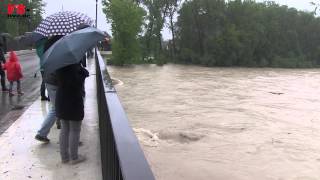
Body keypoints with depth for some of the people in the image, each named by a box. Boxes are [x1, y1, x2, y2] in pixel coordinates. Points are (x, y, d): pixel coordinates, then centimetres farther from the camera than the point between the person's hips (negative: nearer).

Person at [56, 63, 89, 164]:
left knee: (64, 130, 16)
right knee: (74, 131, 6)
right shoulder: (75, 67, -21)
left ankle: (64, 156, 25)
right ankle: (74, 157, 16)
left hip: (61, 101, 7)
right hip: (74, 102, -7)